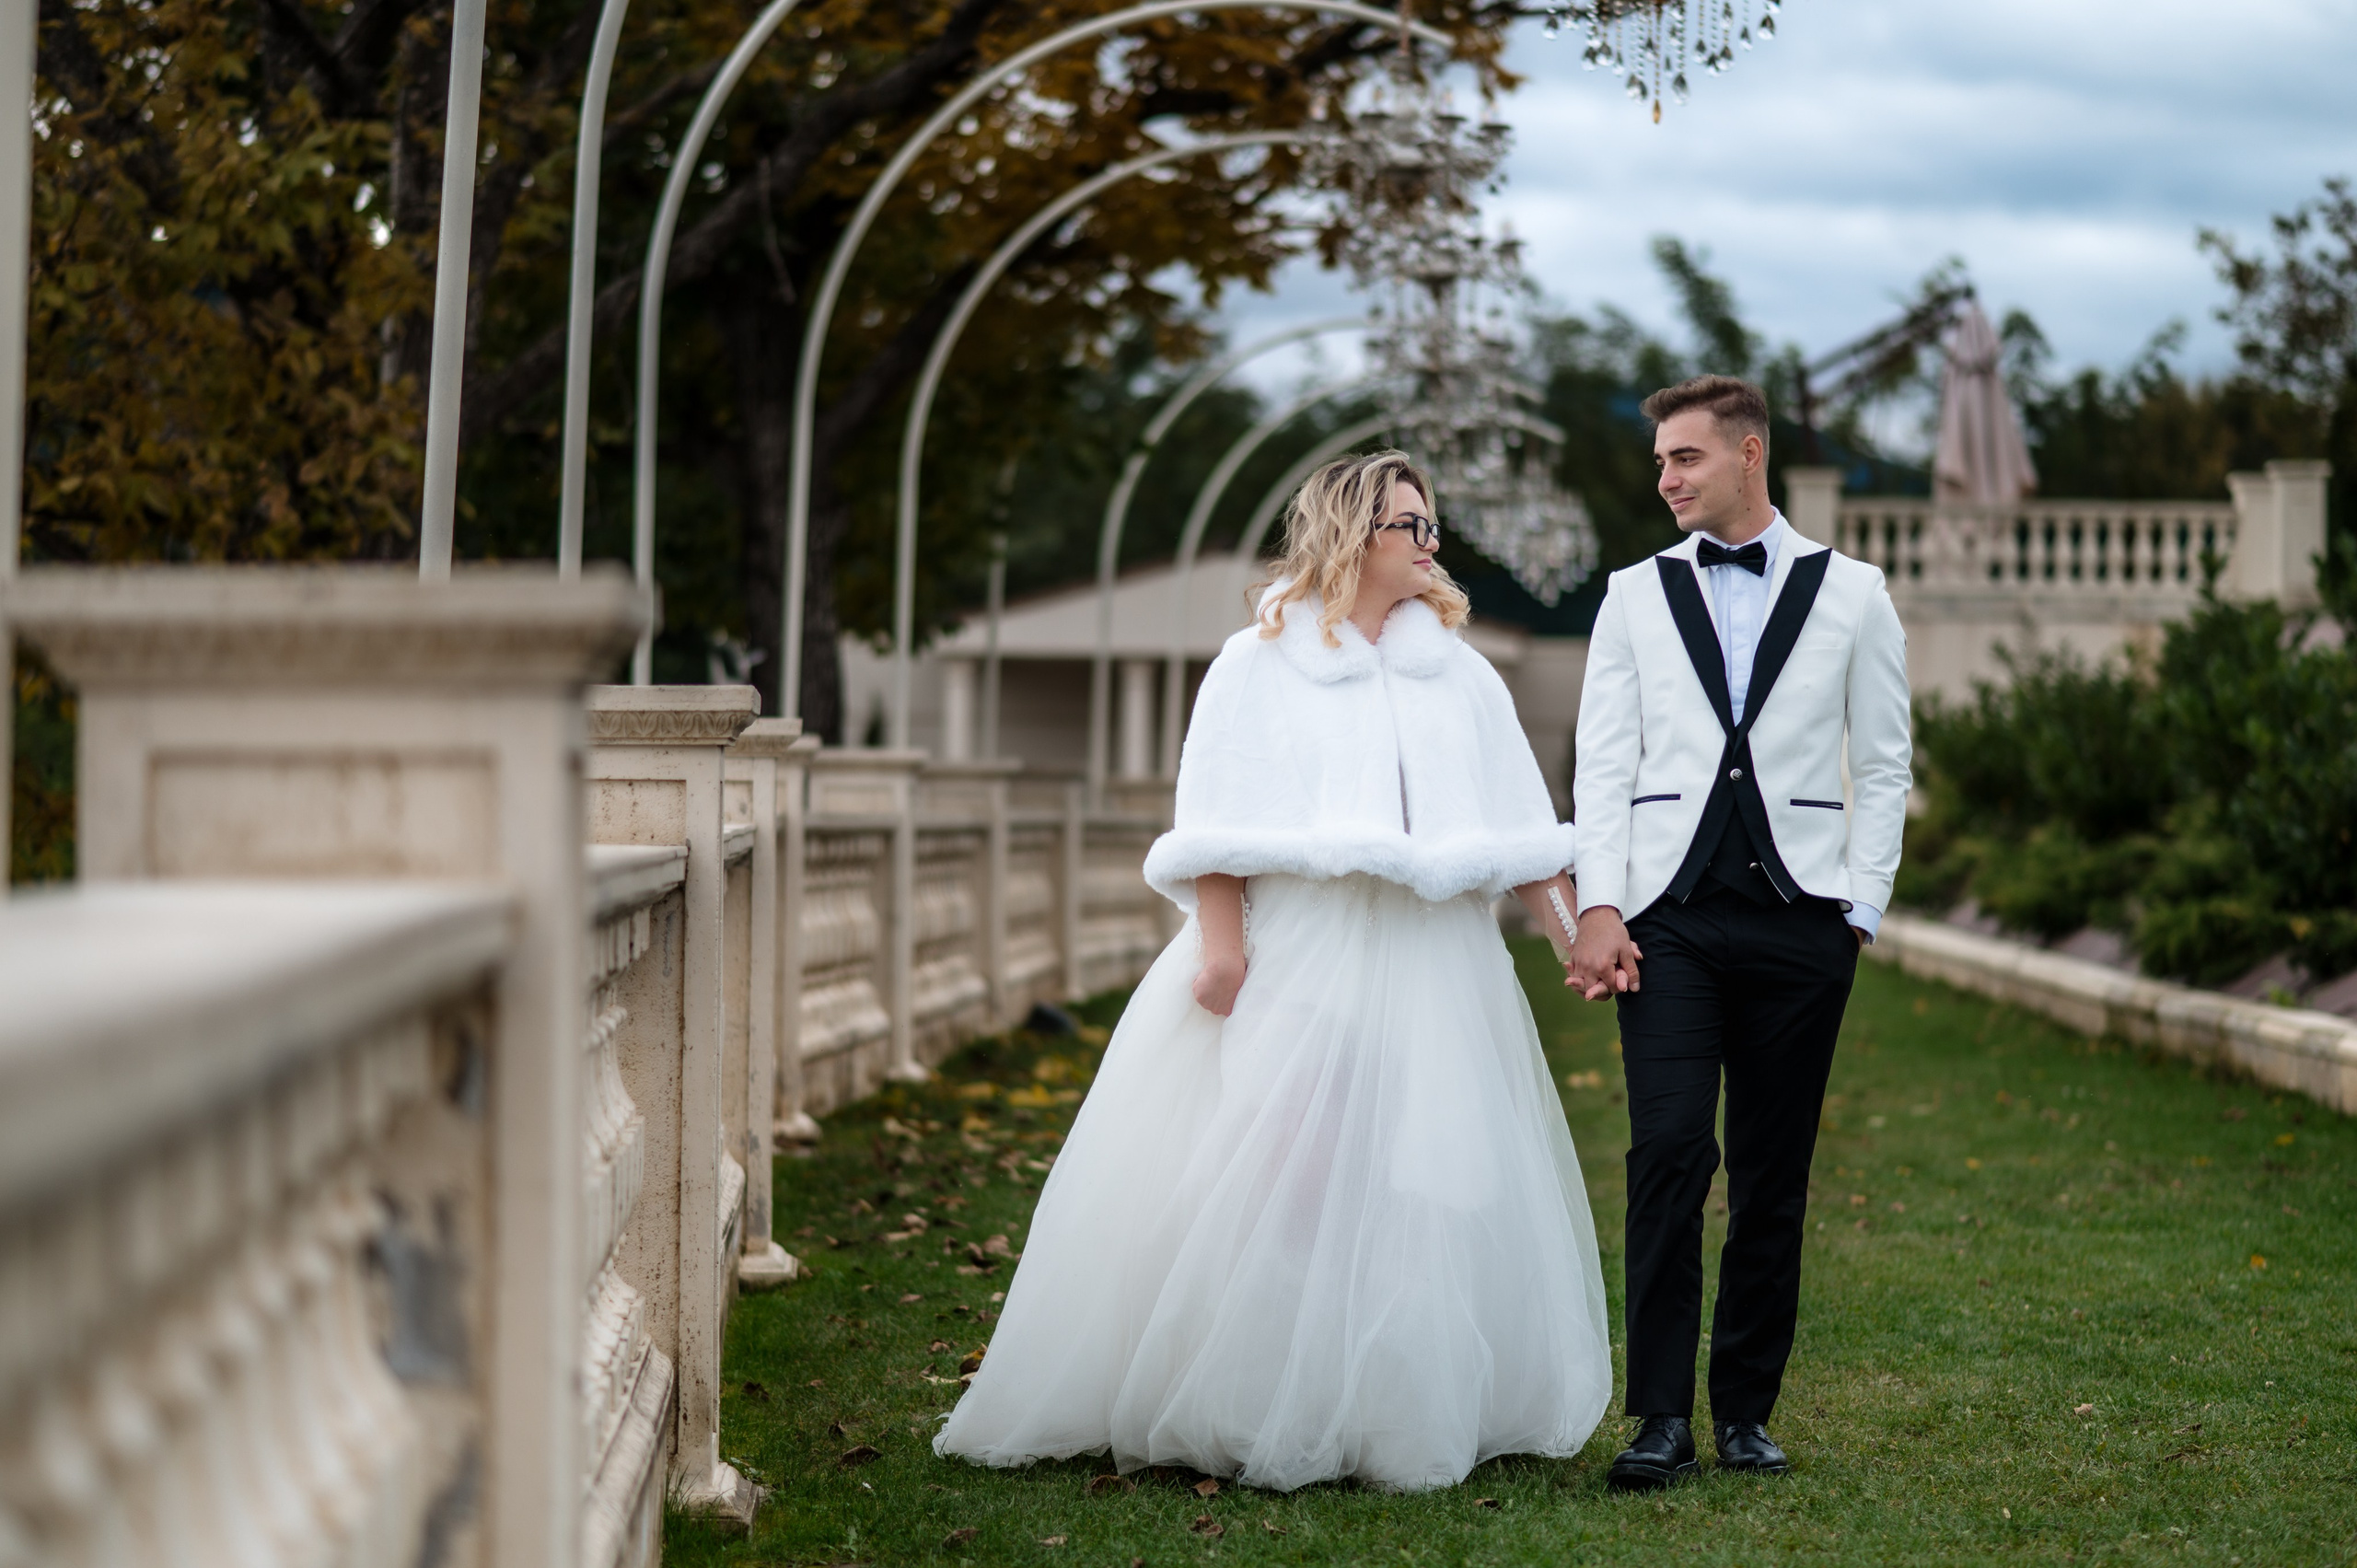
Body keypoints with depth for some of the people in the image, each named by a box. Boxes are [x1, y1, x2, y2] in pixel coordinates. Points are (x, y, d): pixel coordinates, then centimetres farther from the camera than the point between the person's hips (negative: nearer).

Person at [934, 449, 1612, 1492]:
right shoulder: (1262, 663, 4)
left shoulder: (1459, 672, 16)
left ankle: (1406, 1409, 11)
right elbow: (1218, 821, -4)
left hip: (1428, 963, 4)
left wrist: (1571, 929, 3)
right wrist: (1219, 941, -15)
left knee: (1429, 1180, 3)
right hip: (1295, 950, -4)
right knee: (1273, 1178, -8)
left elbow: (1515, 820, 13)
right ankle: (1246, 1404, -2)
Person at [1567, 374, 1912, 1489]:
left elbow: (1883, 766, 9)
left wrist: (1859, 910, 2)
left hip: (1797, 916, 0)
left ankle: (1746, 1411, 13)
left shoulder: (1851, 595, 8)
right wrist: (1599, 908, -3)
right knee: (1670, 1154, -12)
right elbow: (1603, 762, 7)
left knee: (1774, 1177, 3)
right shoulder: (1635, 597, 11)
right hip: (1669, 916, 0)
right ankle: (1662, 1418, -9)